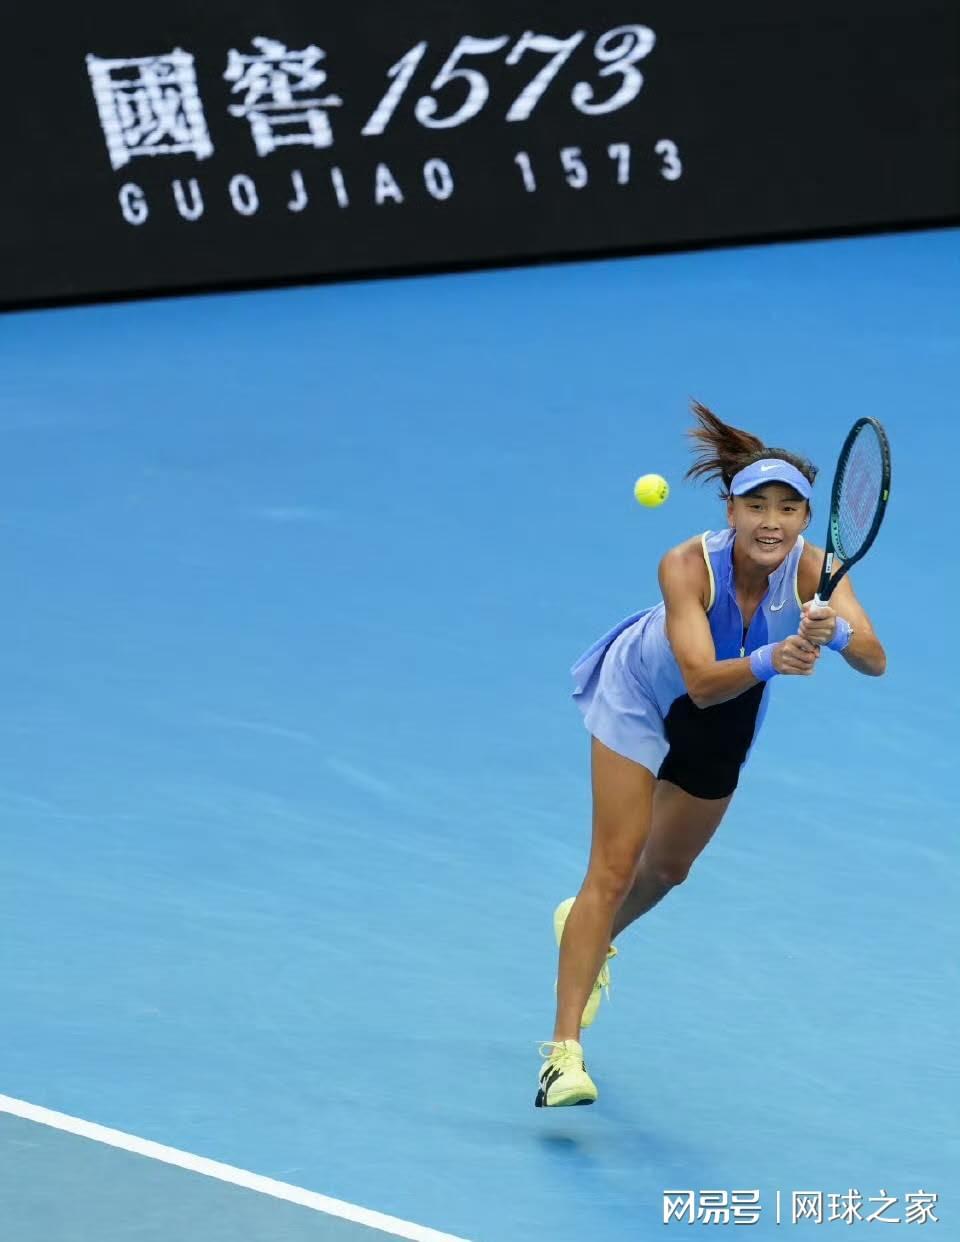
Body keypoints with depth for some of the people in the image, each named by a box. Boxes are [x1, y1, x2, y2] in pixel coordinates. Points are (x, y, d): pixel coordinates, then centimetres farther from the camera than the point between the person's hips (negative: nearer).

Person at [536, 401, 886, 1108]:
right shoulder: (689, 566, -38)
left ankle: (590, 936, 56)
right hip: (642, 695, -4)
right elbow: (701, 681, -46)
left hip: (725, 718, 4)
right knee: (616, 866, -15)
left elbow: (875, 660, -43)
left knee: (669, 868, 23)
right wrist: (768, 661, -64)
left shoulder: (813, 570, -31)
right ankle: (564, 1050, -13)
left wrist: (836, 632, -65)